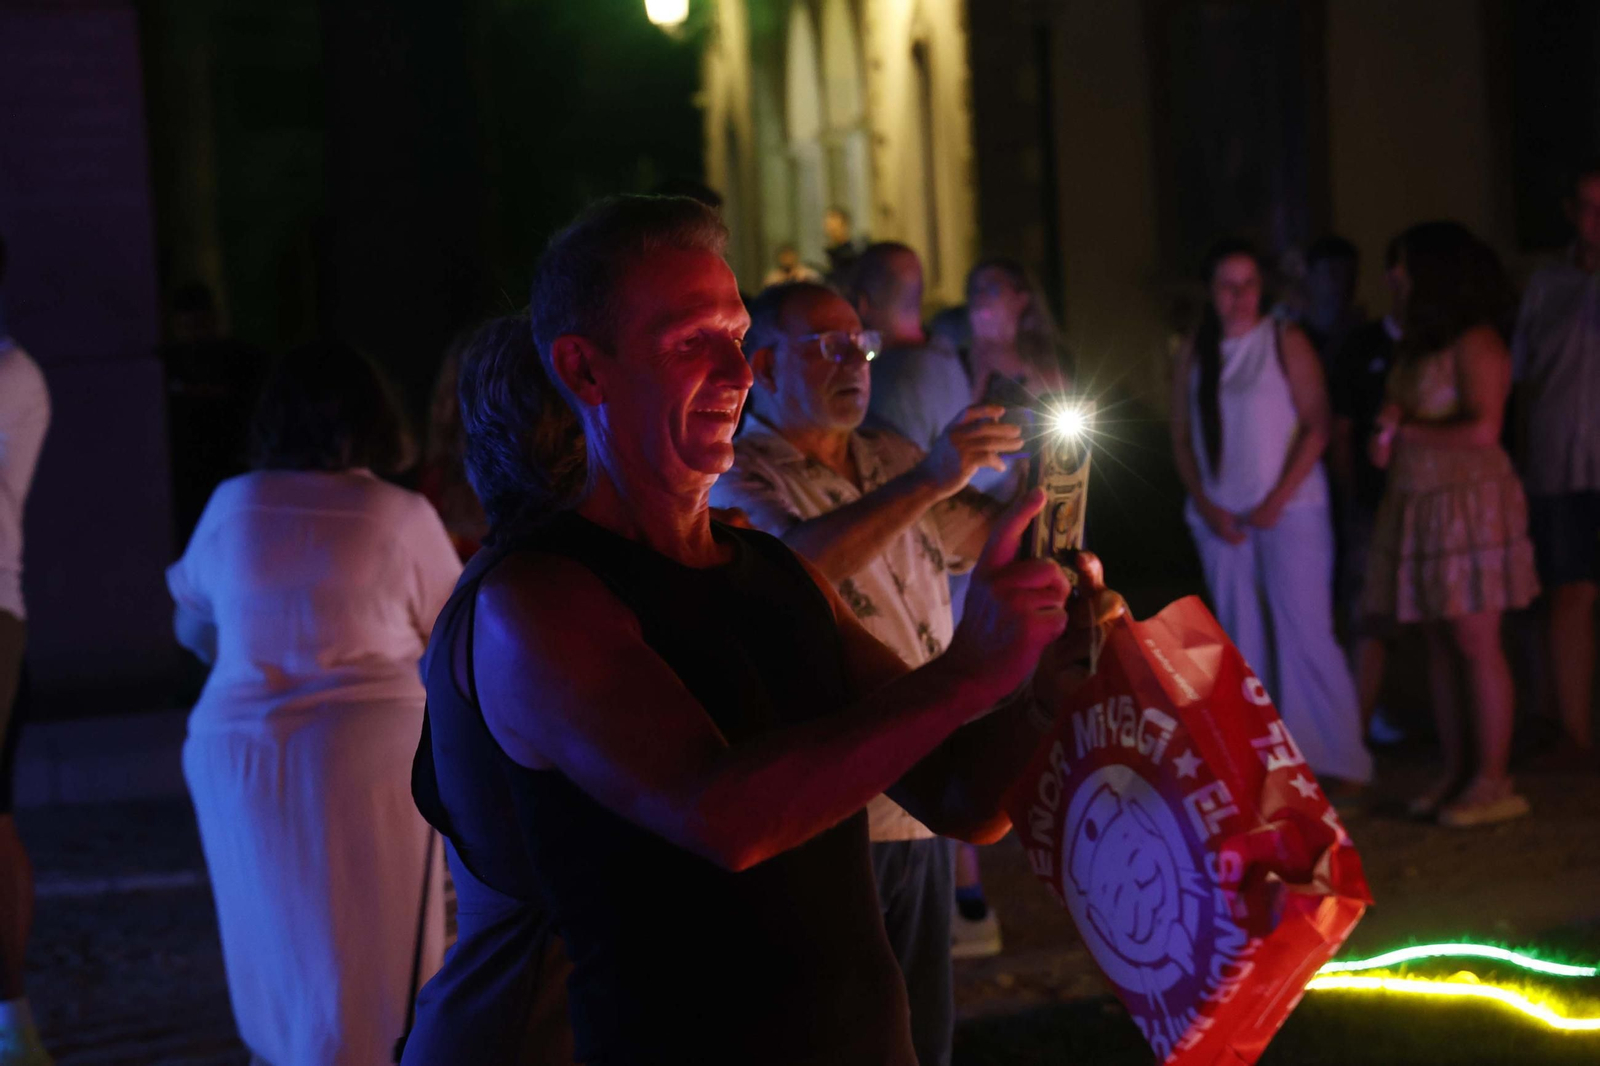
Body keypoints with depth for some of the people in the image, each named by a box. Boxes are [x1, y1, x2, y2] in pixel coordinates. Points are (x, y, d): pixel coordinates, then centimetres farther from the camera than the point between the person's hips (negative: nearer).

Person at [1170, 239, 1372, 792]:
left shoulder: (1286, 343, -1)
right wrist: (1205, 505, -3)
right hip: (1220, 518, 4)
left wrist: (1277, 500, -13)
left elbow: (1316, 428, -5)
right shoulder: (1194, 354, 10)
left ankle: (1340, 761, 1)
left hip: (1289, 511, -4)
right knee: (1242, 641, 6)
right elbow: (1182, 439, 10)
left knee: (1305, 633, -7)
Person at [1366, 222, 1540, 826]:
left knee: (1476, 644, -7)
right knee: (1439, 645, 7)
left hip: (1469, 501, -8)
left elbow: (1483, 429, -19)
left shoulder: (1474, 343, -10)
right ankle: (1456, 775, 12)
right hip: (1418, 504, 8)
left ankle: (1493, 784, -2)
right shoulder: (1418, 344, 17)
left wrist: (1409, 431, -9)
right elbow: (1399, 416, 27)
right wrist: (1388, 432, 4)